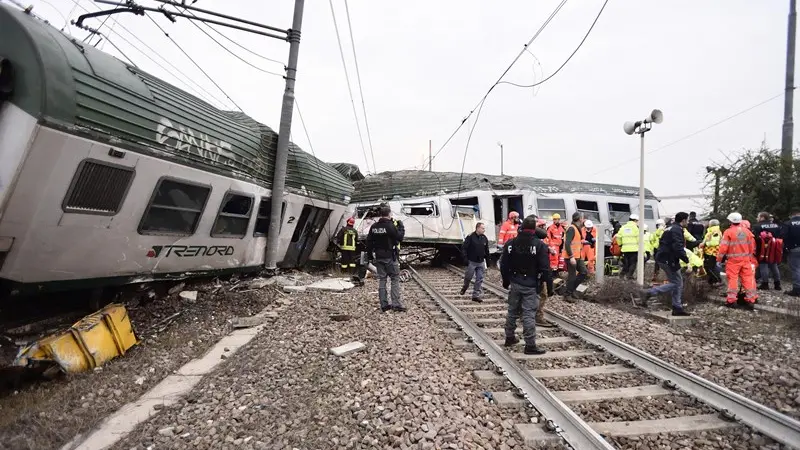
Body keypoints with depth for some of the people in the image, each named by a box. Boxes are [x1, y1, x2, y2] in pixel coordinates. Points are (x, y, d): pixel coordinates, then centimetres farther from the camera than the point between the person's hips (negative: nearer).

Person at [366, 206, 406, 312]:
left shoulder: (374, 227, 6)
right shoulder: (390, 226, -14)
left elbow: (369, 242, 10)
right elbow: (400, 237, -11)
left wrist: (370, 254, 20)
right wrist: (401, 226, 2)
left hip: (378, 257, 6)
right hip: (390, 257, -6)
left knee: (381, 280, 9)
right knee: (395, 279, 1)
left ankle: (384, 305, 12)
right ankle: (396, 304, -1)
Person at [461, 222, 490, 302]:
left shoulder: (484, 238, 4)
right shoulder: (470, 237, -12)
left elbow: (486, 250, 14)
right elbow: (464, 248, -13)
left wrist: (487, 260, 12)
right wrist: (466, 259, -18)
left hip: (481, 262, 4)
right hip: (471, 262, -4)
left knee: (479, 279, 3)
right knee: (468, 277, 10)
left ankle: (476, 295, 11)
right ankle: (465, 287, 41)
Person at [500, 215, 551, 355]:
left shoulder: (510, 243, 2)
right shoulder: (540, 245, -11)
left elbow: (503, 265, 7)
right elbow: (545, 269, -13)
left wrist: (506, 281, 18)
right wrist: (549, 286, -5)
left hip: (514, 284, 5)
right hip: (530, 286, -5)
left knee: (512, 311, 17)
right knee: (529, 314, -3)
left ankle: (510, 337, 29)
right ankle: (530, 345, 2)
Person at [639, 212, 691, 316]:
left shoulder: (671, 228, 19)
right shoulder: (677, 230, -14)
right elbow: (678, 248, -24)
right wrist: (688, 262, -24)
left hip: (663, 258, 10)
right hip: (668, 260, -10)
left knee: (678, 282, 12)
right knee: (675, 283, -4)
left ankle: (677, 308, 15)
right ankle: (647, 293, -11)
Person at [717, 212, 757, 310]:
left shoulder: (728, 232, -10)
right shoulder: (747, 231, 7)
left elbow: (723, 247, -12)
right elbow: (752, 246, 14)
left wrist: (719, 259, -3)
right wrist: (749, 257, 25)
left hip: (733, 260, -5)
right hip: (746, 259, 5)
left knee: (732, 279, -1)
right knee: (748, 278, 8)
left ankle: (731, 300, 1)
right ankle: (750, 300, 10)